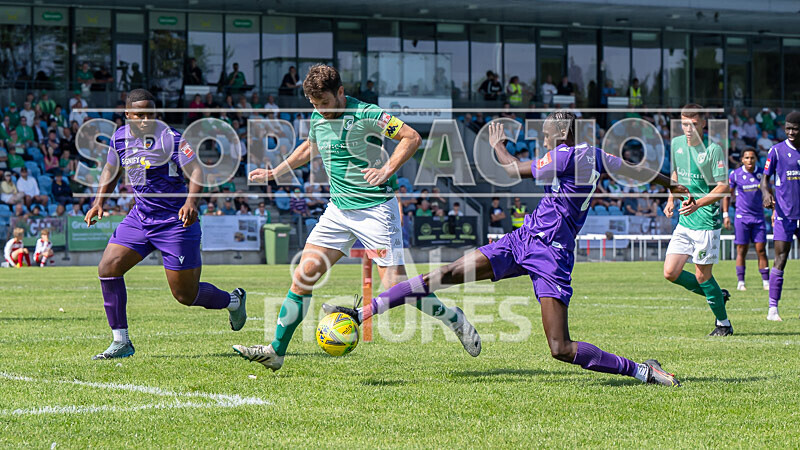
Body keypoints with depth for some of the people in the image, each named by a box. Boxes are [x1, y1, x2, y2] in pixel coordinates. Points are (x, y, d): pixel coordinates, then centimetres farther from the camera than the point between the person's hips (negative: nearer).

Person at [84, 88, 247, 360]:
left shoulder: (170, 138, -14)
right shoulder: (120, 138, 3)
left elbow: (196, 170, -21)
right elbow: (111, 171, 20)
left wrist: (191, 201, -38)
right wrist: (99, 200, 5)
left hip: (176, 221, -6)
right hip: (139, 217, 6)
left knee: (185, 294, -1)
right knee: (107, 268, -11)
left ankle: (233, 301, 33)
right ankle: (121, 342, -2)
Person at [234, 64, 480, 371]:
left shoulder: (366, 115, -14)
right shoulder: (318, 120, 7)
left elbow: (412, 137, -14)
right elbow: (310, 147, 29)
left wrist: (387, 171, -25)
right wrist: (275, 173, 23)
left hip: (375, 208, -7)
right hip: (338, 209, 7)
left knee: (395, 285, -12)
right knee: (304, 274, -2)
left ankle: (454, 319, 11)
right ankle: (276, 352, 2)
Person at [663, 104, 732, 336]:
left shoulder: (713, 149, -13)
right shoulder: (677, 144, 6)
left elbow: (723, 187, -15)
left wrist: (698, 204, -27)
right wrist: (671, 200, 14)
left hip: (706, 221, -7)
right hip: (684, 222, 7)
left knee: (702, 276, -3)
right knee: (671, 273, 0)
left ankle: (724, 323, 16)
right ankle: (718, 295, 21)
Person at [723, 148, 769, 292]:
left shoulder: (762, 173, 4)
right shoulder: (735, 175, -2)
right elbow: (727, 195, 6)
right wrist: (725, 215, 0)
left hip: (759, 217, 2)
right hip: (741, 217, -2)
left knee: (761, 250, -2)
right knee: (741, 250, -1)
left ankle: (766, 281, 2)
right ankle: (740, 282, 6)